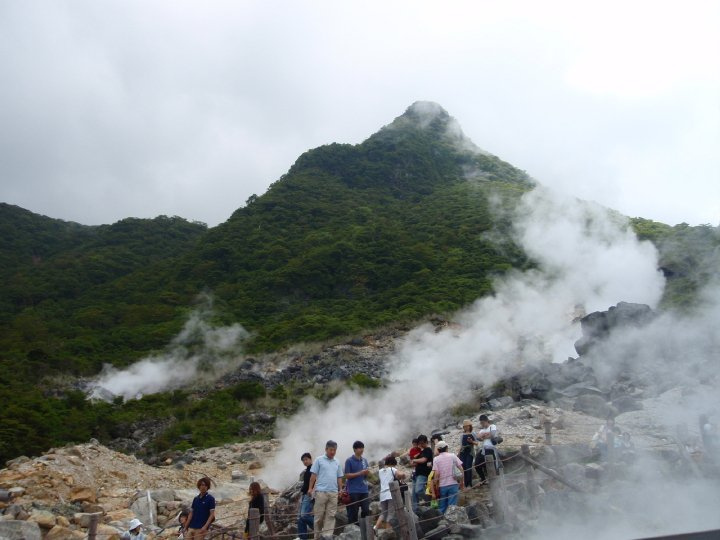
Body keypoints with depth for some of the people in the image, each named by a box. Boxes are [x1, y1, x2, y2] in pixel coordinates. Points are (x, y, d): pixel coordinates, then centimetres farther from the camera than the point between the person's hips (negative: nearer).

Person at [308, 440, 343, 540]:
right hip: (321, 491, -4)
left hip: (333, 492, 4)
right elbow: (313, 475, 1)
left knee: (331, 515, 0)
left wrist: (341, 489, 9)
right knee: (319, 515, 2)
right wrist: (310, 488, -5)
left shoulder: (337, 463, 15)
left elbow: (339, 477, 18)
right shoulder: (319, 460, 3)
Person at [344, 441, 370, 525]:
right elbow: (347, 475, -8)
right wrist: (360, 473, -16)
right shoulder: (349, 461, -4)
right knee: (353, 513, 0)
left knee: (366, 510, 2)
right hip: (354, 490, -5)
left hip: (364, 490, 5)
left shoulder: (364, 460, 12)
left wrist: (367, 472, -7)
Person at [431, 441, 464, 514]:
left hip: (442, 486, 0)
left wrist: (436, 487, 0)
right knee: (452, 506, 0)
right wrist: (461, 482, 8)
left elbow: (436, 474, -8)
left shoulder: (436, 459, -1)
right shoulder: (453, 456, 3)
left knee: (442, 507, 11)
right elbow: (461, 469, -1)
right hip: (453, 484, 0)